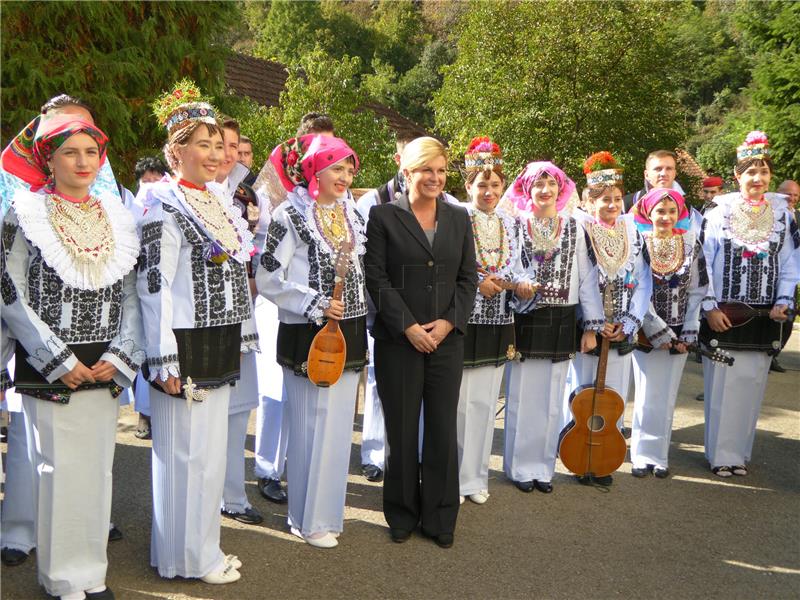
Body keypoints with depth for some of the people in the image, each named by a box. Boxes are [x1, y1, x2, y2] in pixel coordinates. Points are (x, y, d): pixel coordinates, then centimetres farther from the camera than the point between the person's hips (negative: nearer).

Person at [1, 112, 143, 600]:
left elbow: (130, 297, 8)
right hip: (50, 370, -3)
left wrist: (118, 358, -4)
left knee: (99, 468, 9)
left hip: (105, 369, 4)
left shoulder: (118, 217, 8)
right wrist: (59, 362, -11)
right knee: (59, 469, 2)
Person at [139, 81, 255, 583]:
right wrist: (165, 362, -19)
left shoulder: (218, 200, 12)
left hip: (220, 343, 8)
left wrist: (242, 335, 16)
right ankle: (190, 556, 19)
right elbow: (154, 287, -16)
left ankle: (204, 546, 30)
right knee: (190, 452, 2)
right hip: (186, 346, -8)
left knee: (210, 447, 16)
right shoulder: (164, 208, -12)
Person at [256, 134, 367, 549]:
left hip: (349, 332, 6)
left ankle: (328, 510, 27)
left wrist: (361, 313, 14)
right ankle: (309, 519, 16)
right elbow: (267, 279, -11)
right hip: (308, 333, -6)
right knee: (311, 425, 1)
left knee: (339, 423, 12)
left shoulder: (352, 214, 12)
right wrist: (314, 304, -16)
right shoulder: (291, 214, -8)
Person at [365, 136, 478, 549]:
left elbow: (468, 279, 9)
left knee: (443, 430, 6)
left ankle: (440, 518, 21)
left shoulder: (458, 218, 11)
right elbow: (377, 278, -6)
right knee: (402, 430, 6)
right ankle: (402, 515, 23)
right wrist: (408, 327, -13)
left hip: (446, 340, 3)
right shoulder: (384, 216, -1)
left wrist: (449, 322, -6)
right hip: (398, 341, -3)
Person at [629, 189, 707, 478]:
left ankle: (659, 456, 19)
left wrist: (688, 334, -4)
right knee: (647, 397, 3)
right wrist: (658, 333, -12)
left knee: (667, 398, 7)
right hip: (645, 332, -2)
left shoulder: (691, 244, 1)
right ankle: (643, 455, 15)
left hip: (678, 334, 2)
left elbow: (697, 291, 2)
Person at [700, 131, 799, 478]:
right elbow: (703, 263, -4)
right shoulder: (719, 211, -2)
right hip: (722, 315, -3)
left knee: (751, 385, 7)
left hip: (763, 316, 3)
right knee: (722, 385, 1)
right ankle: (721, 453, 13)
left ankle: (739, 452, 20)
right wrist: (709, 307, -9)